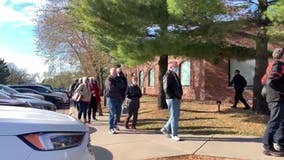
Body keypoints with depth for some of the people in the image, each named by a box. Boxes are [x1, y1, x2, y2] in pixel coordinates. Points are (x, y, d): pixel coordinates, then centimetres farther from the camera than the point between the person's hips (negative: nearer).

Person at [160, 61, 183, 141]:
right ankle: (174, 135, 4)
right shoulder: (167, 76, -11)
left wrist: (180, 95, 11)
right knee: (174, 117, -4)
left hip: (177, 99, 9)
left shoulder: (175, 76, 17)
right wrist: (173, 96, -16)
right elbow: (166, 89, -20)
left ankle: (165, 129, 26)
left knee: (175, 116, 14)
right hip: (172, 99, -9)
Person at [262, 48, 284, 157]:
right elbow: (272, 82, -25)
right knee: (274, 122, -7)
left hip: (272, 98, 10)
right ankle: (268, 148, -2)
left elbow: (264, 80, 22)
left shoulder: (273, 65, 18)